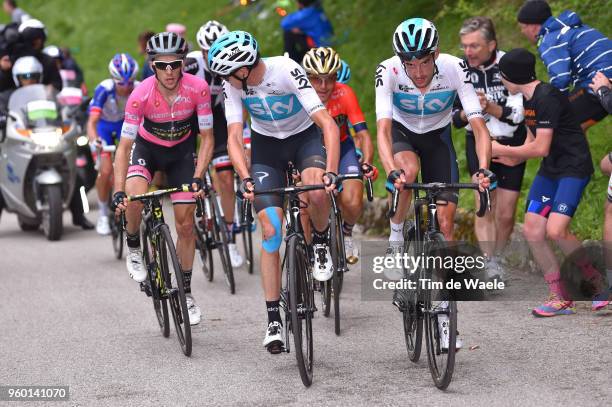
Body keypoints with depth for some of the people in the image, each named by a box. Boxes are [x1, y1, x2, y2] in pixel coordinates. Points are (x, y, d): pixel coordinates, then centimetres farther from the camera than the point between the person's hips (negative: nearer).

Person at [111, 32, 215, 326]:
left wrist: (198, 178, -31)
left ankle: (186, 292, 17)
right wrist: (118, 192, -38)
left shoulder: (197, 89, -27)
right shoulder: (141, 95, -31)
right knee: (134, 197, -33)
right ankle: (133, 248, -3)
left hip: (181, 150, 1)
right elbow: (124, 146, -27)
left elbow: (207, 138, -18)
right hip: (147, 147, -1)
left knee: (185, 224, 0)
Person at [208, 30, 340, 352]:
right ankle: (273, 320, -1)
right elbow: (234, 137, -22)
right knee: (271, 232, -7)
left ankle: (321, 242, -1)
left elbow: (328, 124, -36)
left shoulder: (286, 71, -32)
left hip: (305, 136, -2)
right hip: (266, 144, 3)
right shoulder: (233, 84, -20)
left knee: (316, 192, -35)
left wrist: (331, 172, -48)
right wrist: (245, 179, -40)